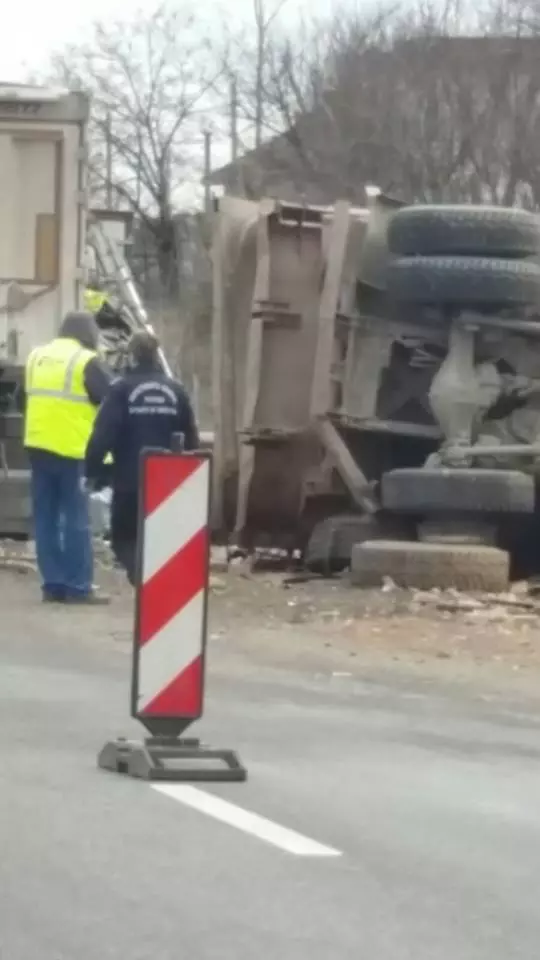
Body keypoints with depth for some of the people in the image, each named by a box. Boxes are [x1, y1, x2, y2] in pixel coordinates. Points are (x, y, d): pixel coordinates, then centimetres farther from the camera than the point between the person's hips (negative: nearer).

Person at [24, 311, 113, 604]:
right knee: (76, 518, -3)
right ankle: (78, 586, -4)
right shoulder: (86, 362, -6)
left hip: (38, 446, 6)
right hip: (72, 449, -6)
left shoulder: (36, 357, 14)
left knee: (46, 518, 8)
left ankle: (53, 584, 8)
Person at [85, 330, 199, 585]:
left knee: (124, 538, 6)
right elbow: (191, 439, 10)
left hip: (130, 480, -4)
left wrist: (91, 471, -8)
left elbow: (103, 435, -13)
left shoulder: (122, 389, -7)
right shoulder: (176, 391, 6)